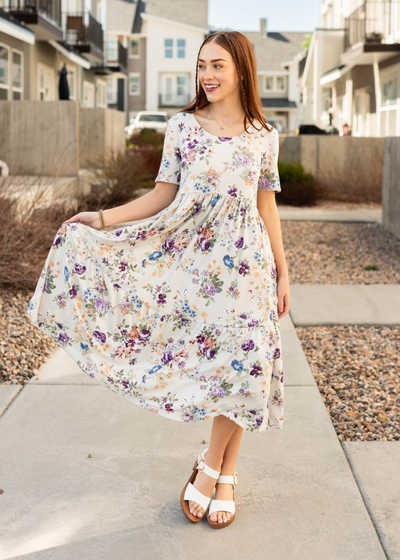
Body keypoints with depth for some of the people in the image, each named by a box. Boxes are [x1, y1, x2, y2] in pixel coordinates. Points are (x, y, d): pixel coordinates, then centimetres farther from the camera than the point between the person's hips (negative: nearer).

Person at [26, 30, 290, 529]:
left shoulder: (263, 135, 4)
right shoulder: (182, 126, 2)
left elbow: (267, 208, 8)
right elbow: (164, 196, 2)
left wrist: (282, 273, 7)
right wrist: (104, 218, -9)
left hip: (245, 264, 1)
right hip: (194, 261, 0)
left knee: (241, 366, -3)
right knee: (212, 365, 2)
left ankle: (212, 465, 17)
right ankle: (225, 476, 18)